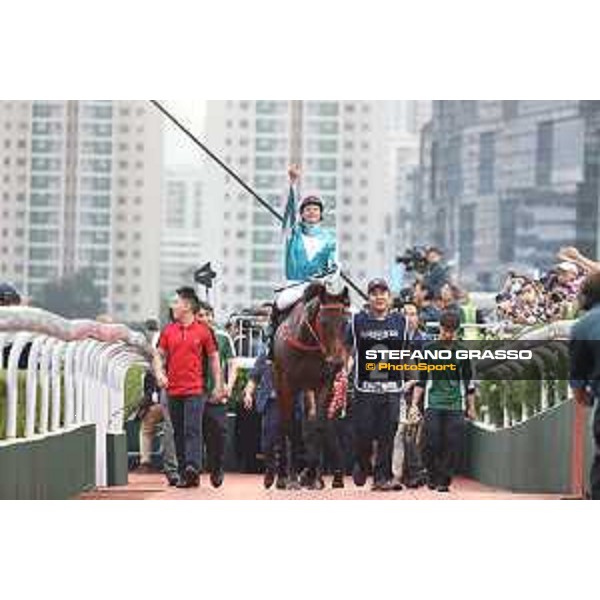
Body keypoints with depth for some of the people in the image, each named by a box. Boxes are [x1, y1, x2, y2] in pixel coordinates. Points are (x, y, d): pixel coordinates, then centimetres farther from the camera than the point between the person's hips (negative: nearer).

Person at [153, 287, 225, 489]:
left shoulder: (203, 331, 0)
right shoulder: (168, 331, 9)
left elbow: (214, 358, 6)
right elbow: (159, 355, 13)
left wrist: (218, 385, 5)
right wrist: (159, 373, -6)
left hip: (195, 390, -4)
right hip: (173, 389, 4)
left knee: (192, 430, -15)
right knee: (179, 433, 7)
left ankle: (193, 467, -26)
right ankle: (184, 475, 11)